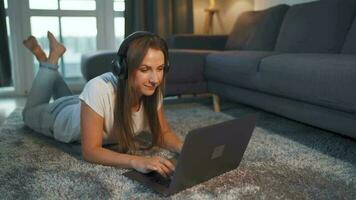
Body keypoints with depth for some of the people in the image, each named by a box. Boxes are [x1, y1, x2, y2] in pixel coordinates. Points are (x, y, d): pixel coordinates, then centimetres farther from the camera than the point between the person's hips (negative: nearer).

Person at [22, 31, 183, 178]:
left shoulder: (153, 90, -31)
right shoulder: (98, 90, -47)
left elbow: (163, 133, -20)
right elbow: (90, 151, -44)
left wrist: (183, 148, -41)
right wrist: (137, 161, -59)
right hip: (61, 118, -4)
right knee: (30, 113, 32)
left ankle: (49, 63, 44)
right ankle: (51, 59, 28)